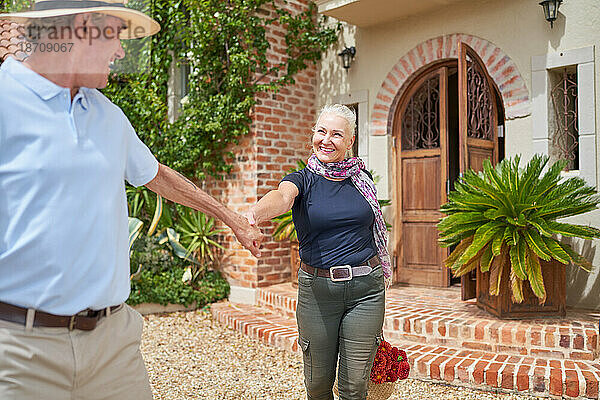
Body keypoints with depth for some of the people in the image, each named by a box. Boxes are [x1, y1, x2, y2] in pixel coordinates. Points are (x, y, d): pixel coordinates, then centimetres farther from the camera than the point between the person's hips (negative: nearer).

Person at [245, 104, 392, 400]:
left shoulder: (362, 179, 7)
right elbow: (282, 197, -28)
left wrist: (379, 277, 14)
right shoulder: (303, 180, -3)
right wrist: (254, 214, -50)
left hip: (366, 288, 2)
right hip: (317, 288, -1)